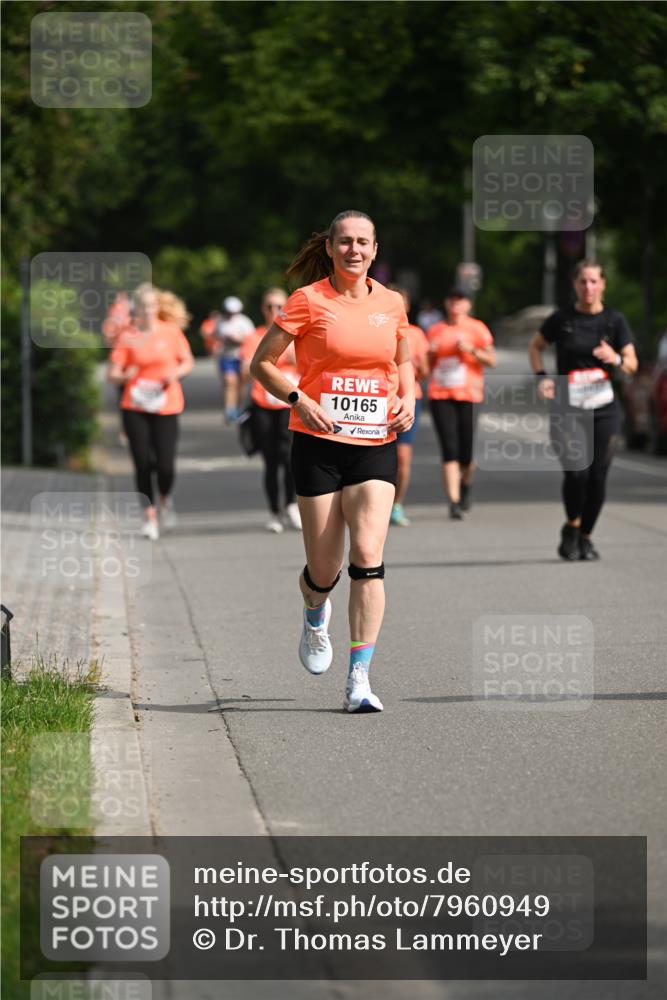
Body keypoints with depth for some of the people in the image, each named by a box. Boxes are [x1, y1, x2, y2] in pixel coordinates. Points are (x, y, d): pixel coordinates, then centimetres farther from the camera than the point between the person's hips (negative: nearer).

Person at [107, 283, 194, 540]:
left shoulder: (171, 331, 1)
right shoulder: (127, 336, -1)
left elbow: (188, 362, 12)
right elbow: (113, 374, 0)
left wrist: (175, 373, -9)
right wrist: (126, 375, -21)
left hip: (166, 406, 0)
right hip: (135, 408, 0)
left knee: (165, 464, -8)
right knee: (142, 464, -1)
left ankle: (165, 500, 23)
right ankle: (150, 516, 10)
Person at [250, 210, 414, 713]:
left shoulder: (391, 304, 7)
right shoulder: (309, 300, -4)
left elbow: (404, 360, 24)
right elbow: (262, 362, 1)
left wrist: (408, 398, 4)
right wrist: (299, 399, -14)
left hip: (375, 446, 2)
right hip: (319, 445, -2)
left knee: (368, 556, -14)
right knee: (325, 571, 2)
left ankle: (359, 681, -12)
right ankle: (316, 615, 41)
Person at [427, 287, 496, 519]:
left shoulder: (477, 329, 5)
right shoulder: (436, 331, 12)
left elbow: (491, 361, 0)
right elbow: (428, 365, 19)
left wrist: (472, 350, -15)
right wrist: (431, 352, -2)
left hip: (469, 395, -1)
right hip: (440, 395, 1)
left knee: (466, 452, 0)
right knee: (449, 449, -10)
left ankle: (466, 483, 34)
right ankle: (453, 502, -11)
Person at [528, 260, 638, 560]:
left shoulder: (615, 320, 2)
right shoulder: (561, 319, 0)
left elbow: (632, 364, -1)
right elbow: (535, 346, 16)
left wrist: (617, 359, -23)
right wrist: (541, 376, 0)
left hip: (604, 409, 2)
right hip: (567, 408, -2)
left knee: (597, 477, -1)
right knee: (576, 473, -17)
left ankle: (585, 537, 19)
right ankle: (571, 528, 10)